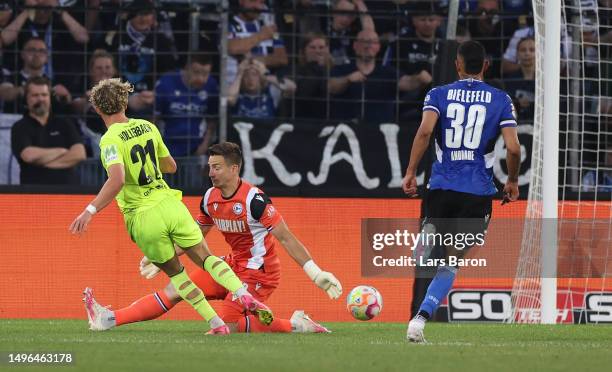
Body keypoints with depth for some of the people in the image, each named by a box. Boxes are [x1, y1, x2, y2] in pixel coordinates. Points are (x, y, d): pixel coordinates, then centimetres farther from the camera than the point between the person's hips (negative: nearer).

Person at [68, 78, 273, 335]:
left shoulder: (110, 140, -11)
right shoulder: (148, 127, 9)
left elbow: (117, 180, -27)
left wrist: (90, 211, -28)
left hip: (143, 218, -4)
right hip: (170, 205, 4)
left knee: (174, 271, 14)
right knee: (206, 258, 9)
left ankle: (217, 324, 9)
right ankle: (245, 296, -15)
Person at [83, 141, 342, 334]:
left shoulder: (253, 199, -22)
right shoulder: (210, 198, 2)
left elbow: (286, 239, -20)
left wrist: (317, 274, -23)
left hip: (259, 272, -8)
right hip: (233, 265, 8)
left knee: (224, 324, -19)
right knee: (175, 291, 1)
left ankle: (293, 325, -7)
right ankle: (112, 319, 2)